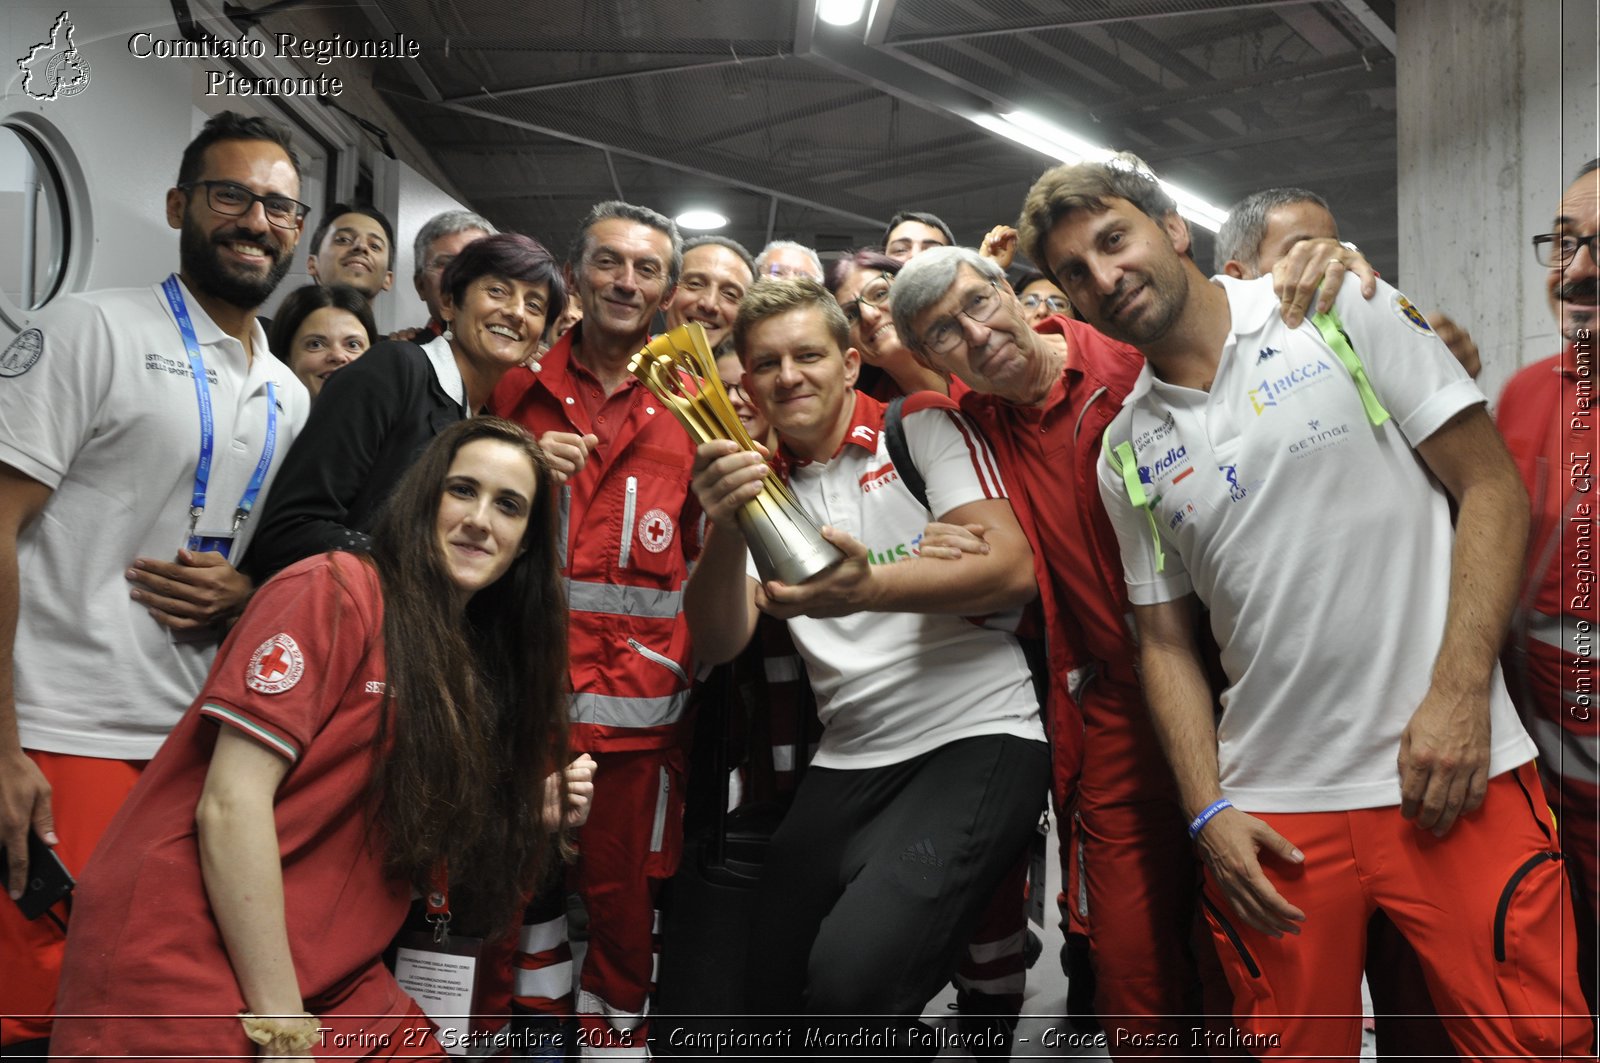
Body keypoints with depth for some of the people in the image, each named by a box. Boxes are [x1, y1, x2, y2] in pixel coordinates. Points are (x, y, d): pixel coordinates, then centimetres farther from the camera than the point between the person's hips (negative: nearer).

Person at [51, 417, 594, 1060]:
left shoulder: (471, 666, 10)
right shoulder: (337, 589, -12)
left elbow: (414, 835, 11)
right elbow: (231, 805, -17)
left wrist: (535, 818, -3)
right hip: (188, 967, -6)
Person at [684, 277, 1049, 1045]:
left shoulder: (922, 425, 0)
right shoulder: (754, 482, 11)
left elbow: (1014, 570, -13)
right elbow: (719, 643, -2)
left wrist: (868, 587, -30)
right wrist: (725, 527, -22)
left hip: (977, 740, -5)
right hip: (848, 761, 5)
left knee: (852, 974, -25)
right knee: (771, 990, 7)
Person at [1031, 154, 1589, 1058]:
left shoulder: (1345, 312, 0)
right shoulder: (1127, 453, 8)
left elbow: (1493, 487, -3)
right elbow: (1167, 643, 11)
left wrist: (1458, 693, -12)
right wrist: (1208, 811, 0)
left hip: (1453, 774, -2)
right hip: (1271, 811, 3)